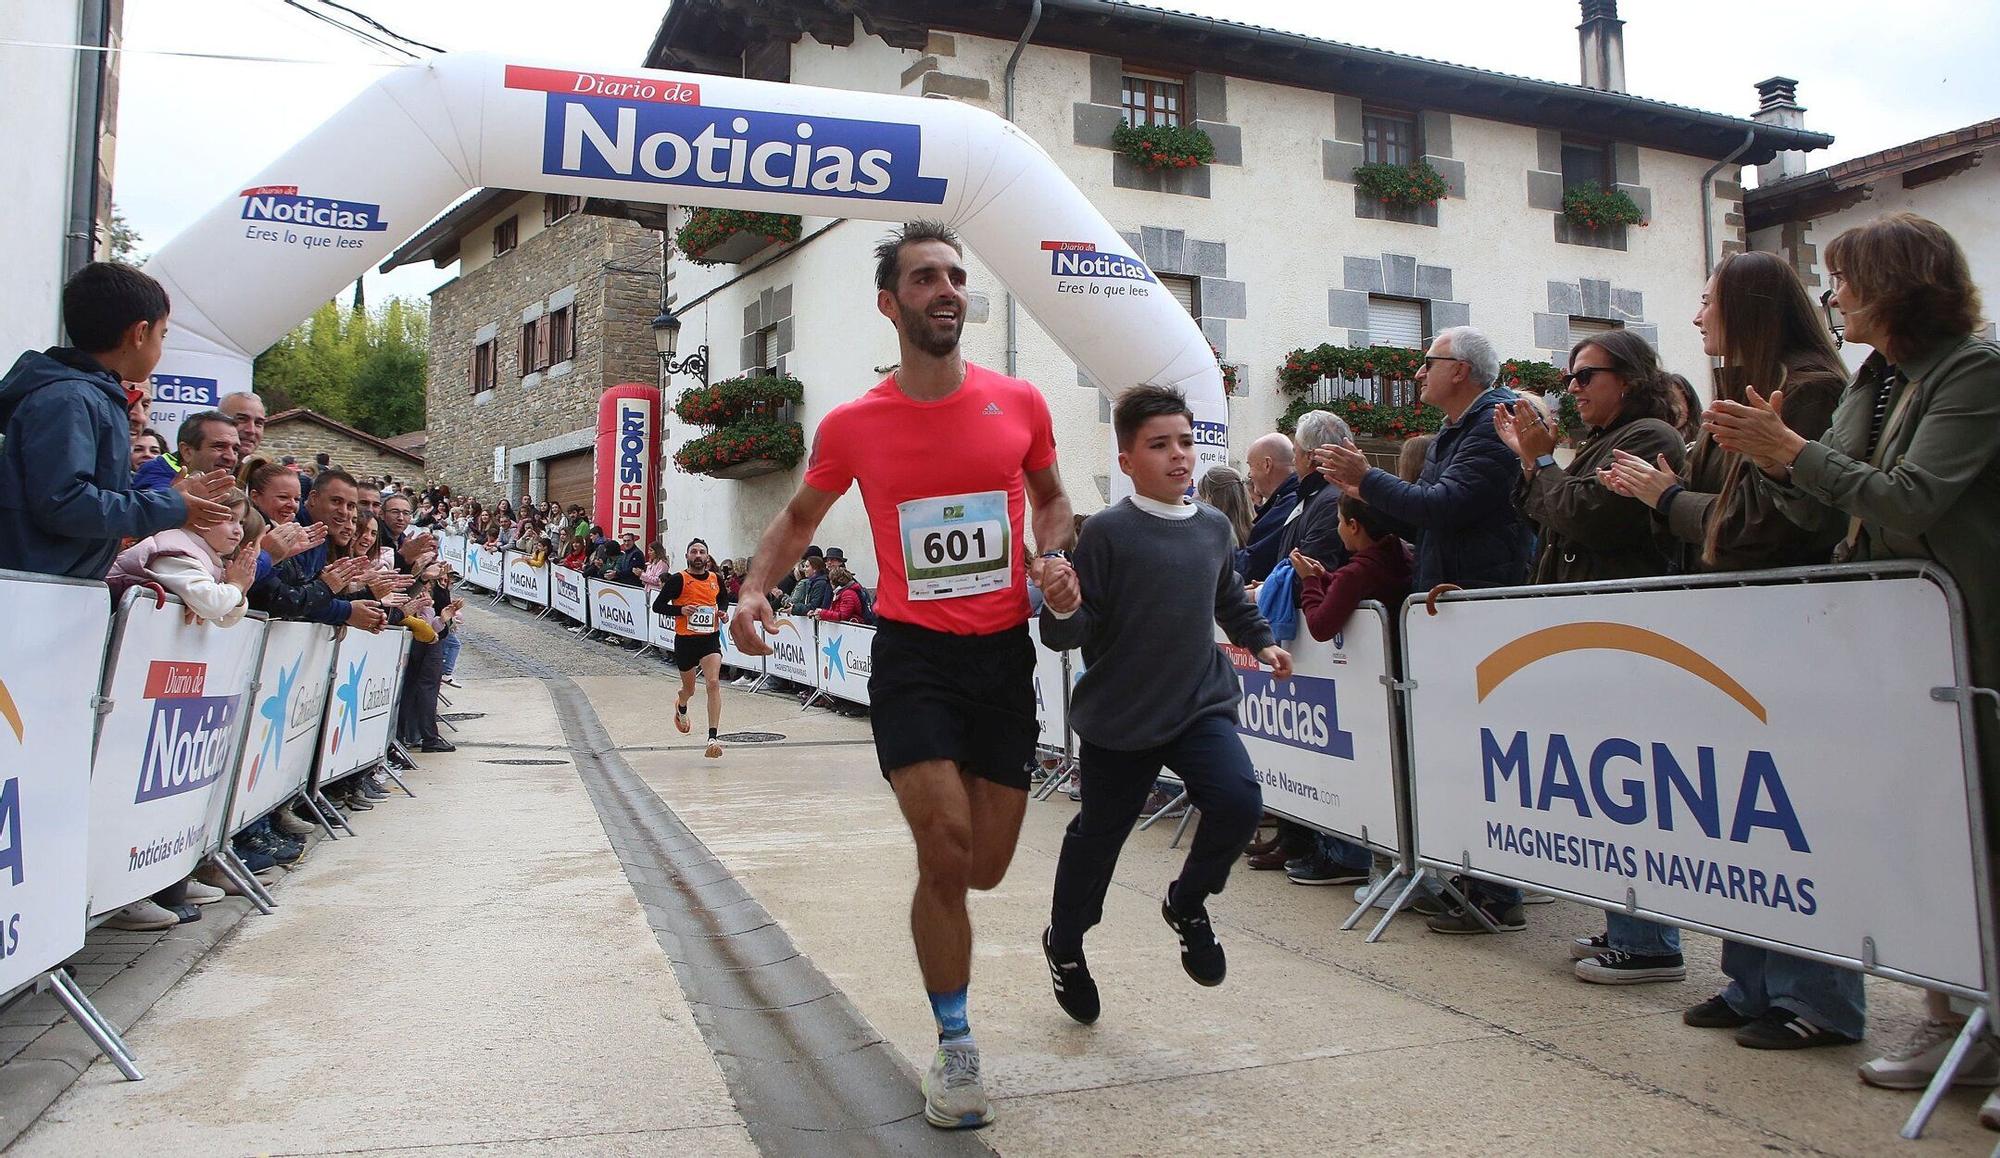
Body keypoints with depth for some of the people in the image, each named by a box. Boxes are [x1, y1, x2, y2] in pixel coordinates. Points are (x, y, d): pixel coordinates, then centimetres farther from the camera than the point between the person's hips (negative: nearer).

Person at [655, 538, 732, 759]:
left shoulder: (716, 579, 4)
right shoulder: (678, 580, -7)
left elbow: (724, 599, 25)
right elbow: (658, 605, -5)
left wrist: (723, 612, 4)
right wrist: (680, 610, -20)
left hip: (710, 639, 1)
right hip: (685, 640, -1)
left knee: (713, 683, -19)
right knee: (689, 688, 17)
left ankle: (713, 738, -22)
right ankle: (681, 707, 56)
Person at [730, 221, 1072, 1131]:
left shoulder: (1019, 402, 0)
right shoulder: (851, 425, -3)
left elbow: (1051, 497, 18)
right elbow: (800, 517, 14)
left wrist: (1053, 557, -3)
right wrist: (754, 588, -4)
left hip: (1005, 652, 2)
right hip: (912, 653, -2)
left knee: (983, 869, 6)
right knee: (946, 852, -12)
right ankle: (955, 1047, 11)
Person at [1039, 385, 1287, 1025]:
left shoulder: (1216, 527, 5)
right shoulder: (1107, 531, -14)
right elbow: (1074, 632, -15)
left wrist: (1261, 639, 18)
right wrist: (1063, 610, -35)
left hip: (1201, 706, 4)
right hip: (1119, 715, -4)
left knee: (1239, 802, -18)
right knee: (1098, 831, 10)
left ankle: (1187, 903, 12)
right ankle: (1065, 940, 38)